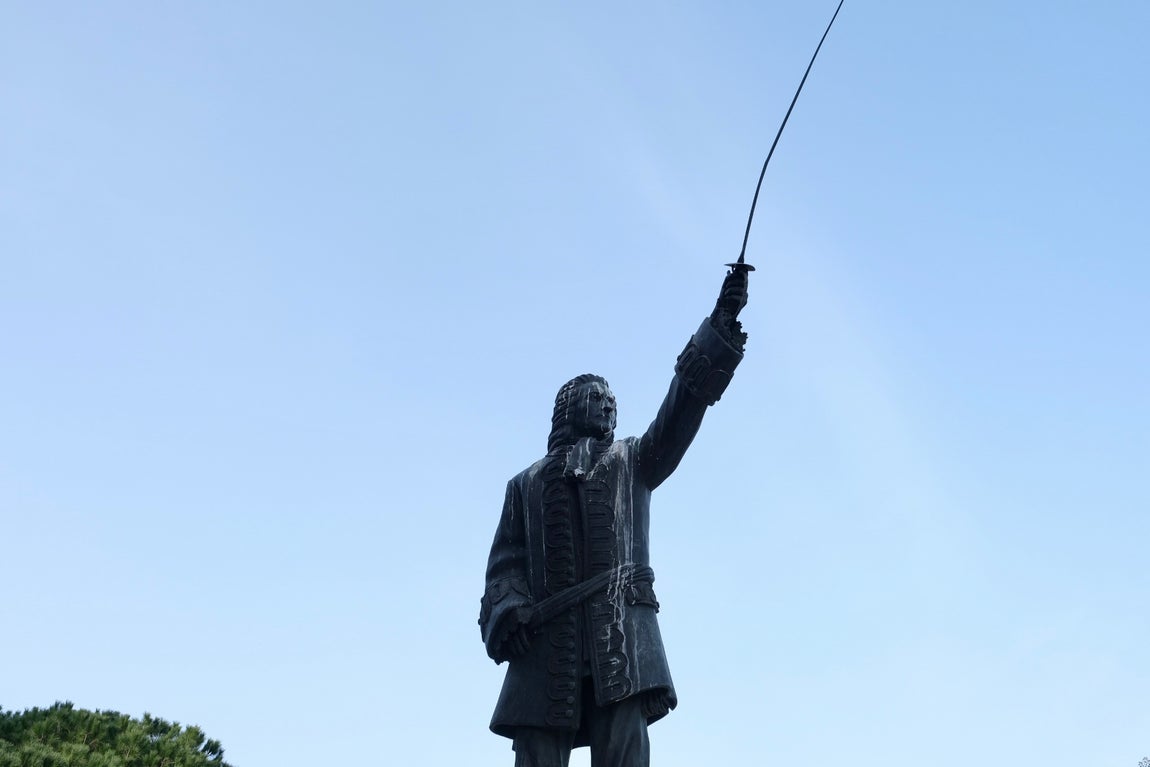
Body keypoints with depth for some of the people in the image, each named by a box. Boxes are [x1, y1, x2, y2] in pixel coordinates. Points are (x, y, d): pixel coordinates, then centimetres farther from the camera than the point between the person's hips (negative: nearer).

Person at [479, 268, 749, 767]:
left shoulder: (633, 462, 25)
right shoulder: (526, 483, 27)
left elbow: (683, 404, 12)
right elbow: (506, 562, 17)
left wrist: (721, 324, 0)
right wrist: (507, 609, -6)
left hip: (621, 634, -1)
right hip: (546, 643, 1)